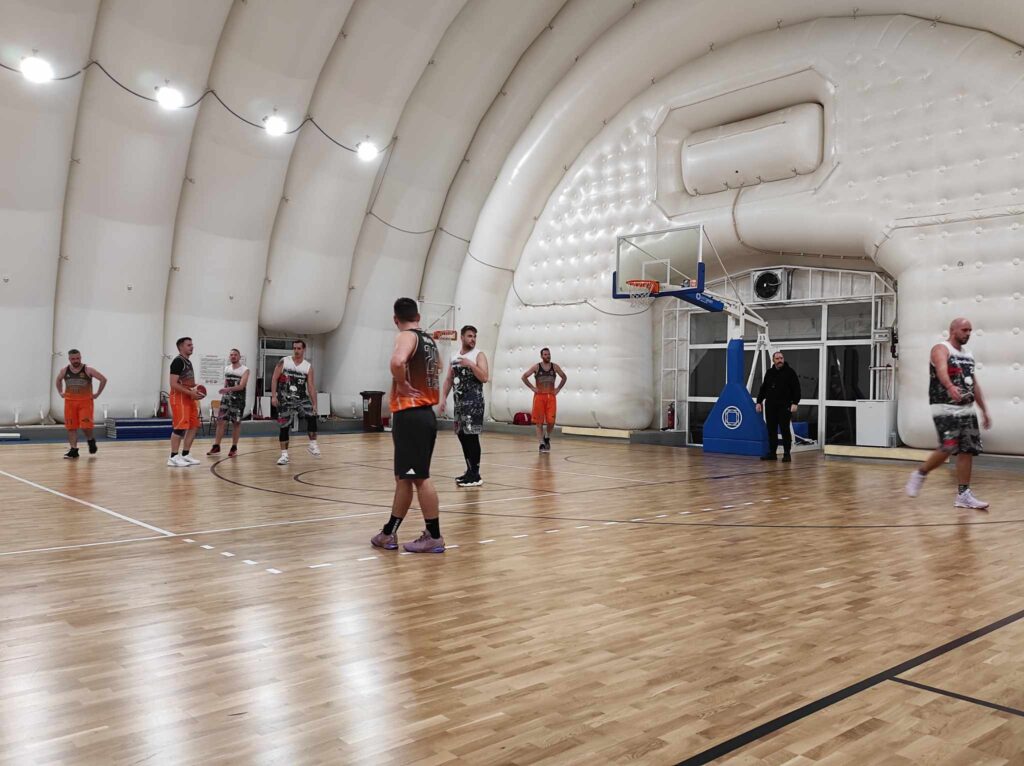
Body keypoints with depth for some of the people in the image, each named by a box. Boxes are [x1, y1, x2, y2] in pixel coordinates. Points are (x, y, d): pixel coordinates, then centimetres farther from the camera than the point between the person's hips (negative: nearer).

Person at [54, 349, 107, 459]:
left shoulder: (88, 370, -8)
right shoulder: (64, 370, 2)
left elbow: (103, 379, -4)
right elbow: (58, 380, 24)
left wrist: (97, 394, -5)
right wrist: (60, 393, 14)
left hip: (85, 401, -3)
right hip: (70, 401, 3)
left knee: (86, 425, -12)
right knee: (71, 427, 2)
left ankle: (91, 440, 19)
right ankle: (74, 450, 8)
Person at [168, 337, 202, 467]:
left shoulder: (188, 362, 18)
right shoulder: (178, 361, -13)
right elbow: (173, 384, -20)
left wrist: (195, 391, 10)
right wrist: (191, 392, -22)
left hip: (188, 397, 10)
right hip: (179, 398, -10)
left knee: (193, 426, 9)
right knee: (180, 427, -11)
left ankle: (185, 455, 15)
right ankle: (173, 457, -6)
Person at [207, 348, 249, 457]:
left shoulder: (245, 370, -9)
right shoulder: (226, 369, 9)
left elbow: (241, 386, -20)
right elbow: (226, 384, 18)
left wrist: (228, 389, -34)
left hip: (238, 400, -4)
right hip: (226, 398, 5)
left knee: (236, 423, 2)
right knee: (220, 421, -1)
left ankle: (234, 448, 12)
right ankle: (216, 446, 3)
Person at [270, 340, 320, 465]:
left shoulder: (308, 366, 1)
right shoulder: (284, 362, -3)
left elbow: (311, 386, 0)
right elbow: (274, 379, -3)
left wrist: (314, 404, -5)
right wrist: (274, 396, -12)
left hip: (301, 398, 1)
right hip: (285, 399, -1)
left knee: (311, 416, -23)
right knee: (284, 427, 1)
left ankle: (313, 444, -11)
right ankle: (284, 454, 11)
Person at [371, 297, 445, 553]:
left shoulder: (406, 336, -10)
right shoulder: (429, 340, 16)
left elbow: (397, 362, -33)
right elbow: (437, 366, 37)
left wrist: (402, 384, -16)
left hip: (410, 416, -9)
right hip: (424, 414, 9)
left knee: (420, 478, -4)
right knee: (403, 477, 14)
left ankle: (434, 537, 2)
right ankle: (389, 533, 22)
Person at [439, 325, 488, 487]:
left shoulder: (479, 355, -5)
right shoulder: (454, 356, 13)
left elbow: (484, 378, -16)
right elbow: (449, 379, 15)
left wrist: (471, 364, -24)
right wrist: (443, 398, 6)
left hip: (474, 401, -7)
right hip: (459, 400, 7)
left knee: (472, 435, -9)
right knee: (462, 435, 10)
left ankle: (475, 475, -4)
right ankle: (470, 471, 20)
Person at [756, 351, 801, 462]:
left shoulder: (790, 372, -1)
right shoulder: (769, 372, 12)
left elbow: (796, 388, -5)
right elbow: (763, 388, 18)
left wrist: (795, 403, -13)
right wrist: (759, 402, 13)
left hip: (784, 406, -4)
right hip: (770, 406, 4)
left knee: (785, 430, -3)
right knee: (771, 430, 6)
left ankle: (787, 454, 2)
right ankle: (772, 453, 13)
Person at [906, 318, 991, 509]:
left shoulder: (968, 355, 17)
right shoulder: (941, 349, -8)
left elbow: (975, 385, 22)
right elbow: (942, 370, -30)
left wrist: (984, 410, 18)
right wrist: (950, 387, -50)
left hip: (967, 409, 8)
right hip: (945, 409, -8)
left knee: (968, 451, 3)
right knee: (948, 449, -16)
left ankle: (963, 495, 8)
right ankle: (919, 474, 7)